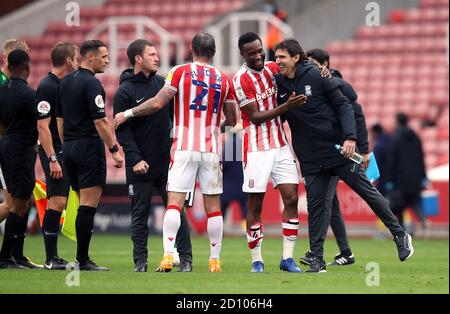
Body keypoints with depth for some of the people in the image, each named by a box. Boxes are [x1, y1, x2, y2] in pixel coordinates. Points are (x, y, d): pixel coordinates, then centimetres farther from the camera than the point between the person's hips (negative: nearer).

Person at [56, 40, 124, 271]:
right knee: (89, 205, -7)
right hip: (89, 146, -9)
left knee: (84, 203, 12)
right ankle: (83, 259, -9)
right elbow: (100, 122, -17)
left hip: (69, 147, 9)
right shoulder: (91, 83, -12)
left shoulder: (65, 82, 14)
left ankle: (81, 258, 10)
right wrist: (114, 150, -14)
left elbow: (60, 119, 17)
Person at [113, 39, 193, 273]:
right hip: (141, 165, -3)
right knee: (140, 214, 4)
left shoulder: (162, 83, 9)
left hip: (167, 161, 4)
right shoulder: (125, 91, -5)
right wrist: (134, 158, -18)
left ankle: (185, 259, 3)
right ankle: (140, 261, 9)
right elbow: (122, 129, -9)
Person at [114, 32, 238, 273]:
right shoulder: (223, 80, 9)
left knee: (174, 203, -6)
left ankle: (168, 255, -18)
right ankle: (215, 259, 9)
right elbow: (232, 119, 16)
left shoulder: (181, 72, -2)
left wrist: (128, 113, 1)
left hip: (184, 147, -3)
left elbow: (157, 103, -10)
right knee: (213, 206, 7)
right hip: (211, 149, 3)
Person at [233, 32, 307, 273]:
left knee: (291, 199, -1)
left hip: (281, 145, 6)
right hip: (257, 149, -6)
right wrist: (286, 106, -23)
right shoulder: (241, 79, -12)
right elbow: (256, 117, -14)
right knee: (255, 205, -1)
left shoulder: (273, 69, 6)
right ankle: (257, 260, 6)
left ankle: (288, 258, 3)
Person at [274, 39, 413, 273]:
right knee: (315, 205, -2)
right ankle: (317, 259, 3)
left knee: (367, 191, 3)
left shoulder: (316, 76, -8)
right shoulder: (278, 84, 2)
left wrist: (350, 137, -16)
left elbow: (343, 105, -7)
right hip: (310, 159, 3)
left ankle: (400, 236, 16)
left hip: (338, 149, -3)